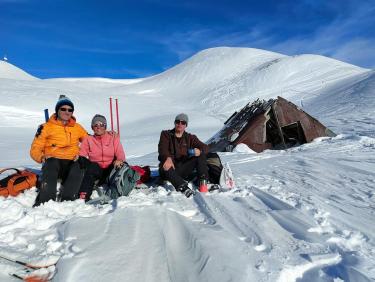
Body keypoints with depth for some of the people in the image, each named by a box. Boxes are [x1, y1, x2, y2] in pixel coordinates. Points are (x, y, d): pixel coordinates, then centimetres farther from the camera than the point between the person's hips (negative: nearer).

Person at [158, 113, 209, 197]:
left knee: (201, 155, -15)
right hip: (171, 167, -2)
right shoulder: (166, 135, 8)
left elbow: (205, 147, 2)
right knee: (166, 167, -36)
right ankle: (183, 187, -52)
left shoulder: (190, 138, 13)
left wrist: (199, 151, -24)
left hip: (183, 170, 2)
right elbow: (162, 149, -12)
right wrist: (168, 158, -35)